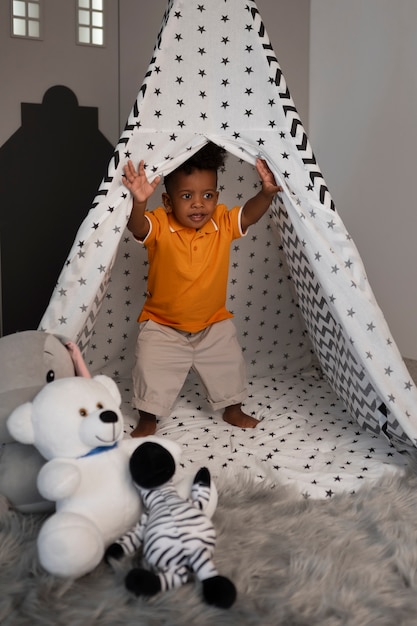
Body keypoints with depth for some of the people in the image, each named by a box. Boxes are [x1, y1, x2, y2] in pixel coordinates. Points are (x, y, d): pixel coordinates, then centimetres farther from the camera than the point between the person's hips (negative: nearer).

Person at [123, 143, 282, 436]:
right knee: (152, 371, -1)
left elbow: (249, 214, -25)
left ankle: (233, 410, 39)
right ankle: (148, 419, 22)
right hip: (162, 325, -3)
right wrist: (139, 202, -63)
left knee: (229, 365, 14)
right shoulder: (159, 225, -23)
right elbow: (138, 228, -42)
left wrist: (267, 193, -45)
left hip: (214, 323, 3)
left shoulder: (223, 223, -13)